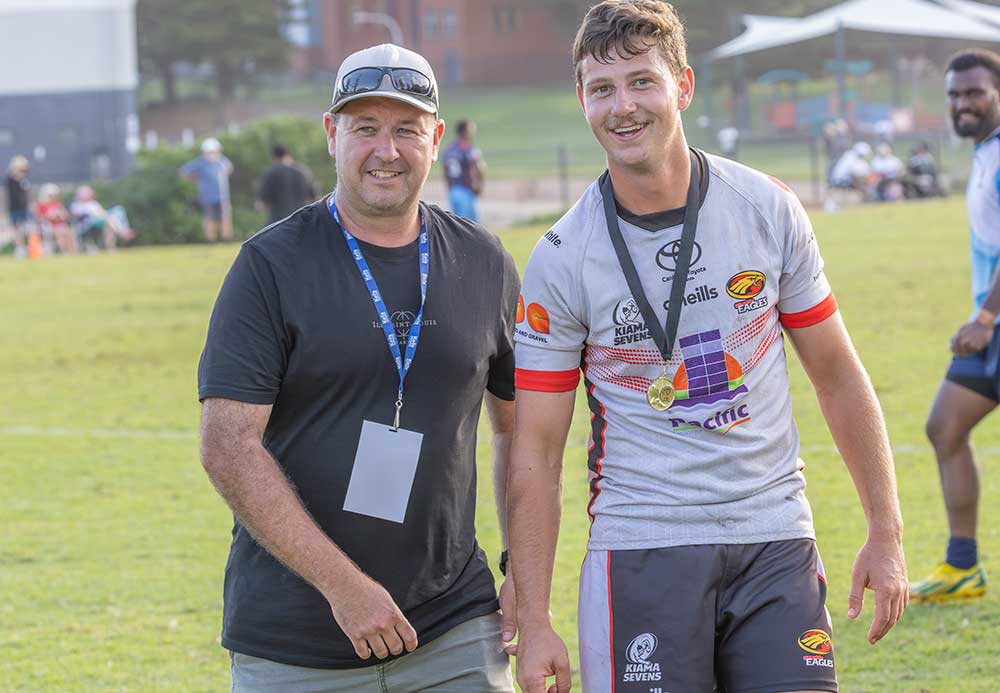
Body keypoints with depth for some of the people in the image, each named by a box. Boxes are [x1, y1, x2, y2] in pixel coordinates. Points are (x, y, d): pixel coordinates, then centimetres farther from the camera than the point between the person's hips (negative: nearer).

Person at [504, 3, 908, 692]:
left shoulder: (769, 208, 1)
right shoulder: (561, 259, -4)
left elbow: (837, 375, 10)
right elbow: (536, 449, -2)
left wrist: (886, 532, 7)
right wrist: (533, 623, -7)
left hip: (775, 540, 2)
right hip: (643, 551, -2)